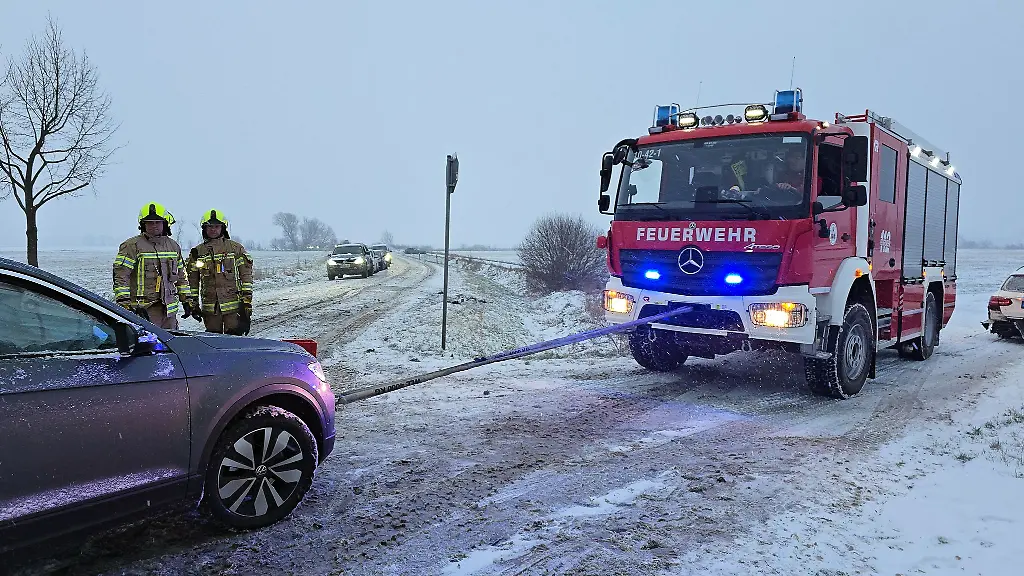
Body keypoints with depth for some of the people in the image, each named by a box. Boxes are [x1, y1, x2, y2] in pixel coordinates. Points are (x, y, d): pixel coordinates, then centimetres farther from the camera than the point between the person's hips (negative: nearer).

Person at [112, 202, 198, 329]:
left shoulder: (173, 246, 16)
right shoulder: (131, 246, -3)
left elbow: (182, 276, 23)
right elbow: (120, 276, -8)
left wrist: (188, 300, 19)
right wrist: (124, 304, -14)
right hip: (143, 310, -6)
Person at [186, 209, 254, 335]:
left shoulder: (236, 248, 4)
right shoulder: (197, 252, 10)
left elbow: (246, 275, 2)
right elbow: (192, 280, 15)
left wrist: (247, 300, -4)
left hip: (234, 306, -2)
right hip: (210, 308, 2)